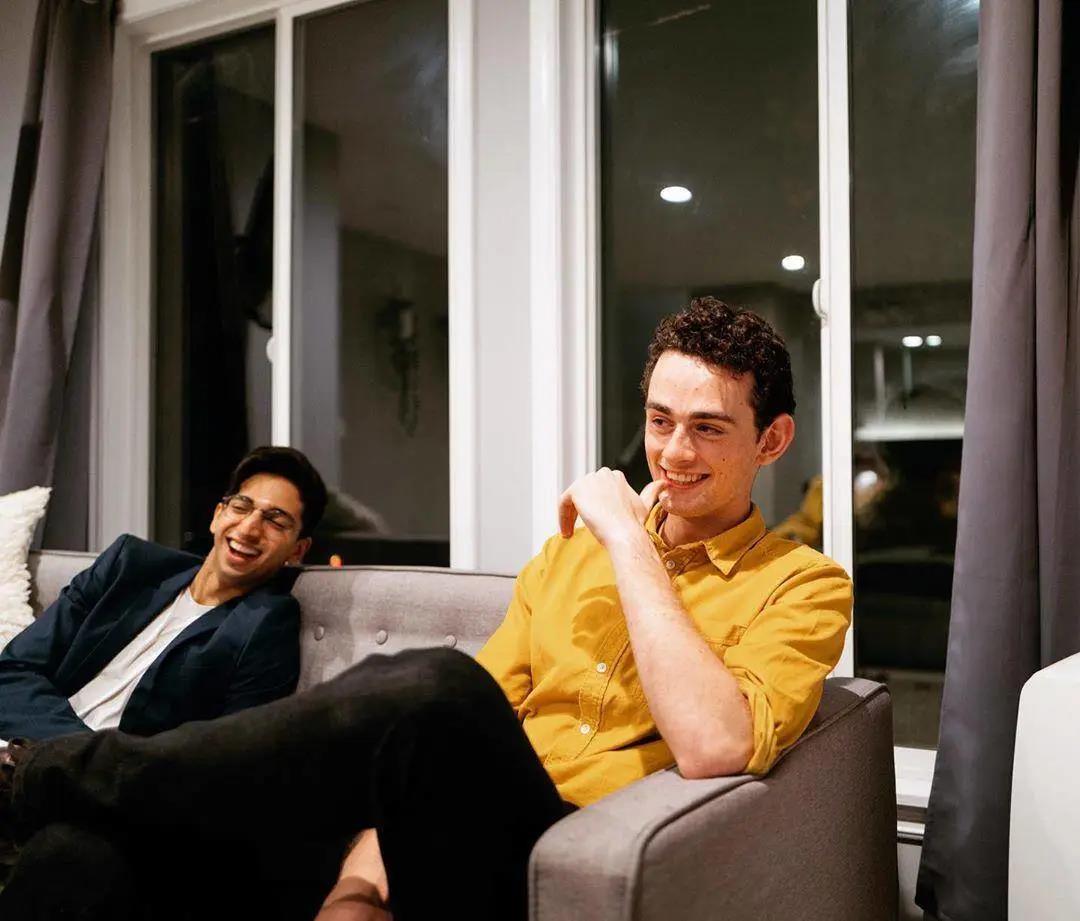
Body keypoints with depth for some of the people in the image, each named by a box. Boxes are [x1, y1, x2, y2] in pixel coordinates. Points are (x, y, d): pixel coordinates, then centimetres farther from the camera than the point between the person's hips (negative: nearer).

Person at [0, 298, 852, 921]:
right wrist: (374, 834, -6)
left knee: (438, 689, -36)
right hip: (455, 832, 5)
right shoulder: (572, 547, 19)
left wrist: (629, 538, -11)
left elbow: (713, 747, -18)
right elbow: (477, 724, 12)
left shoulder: (803, 585, 3)